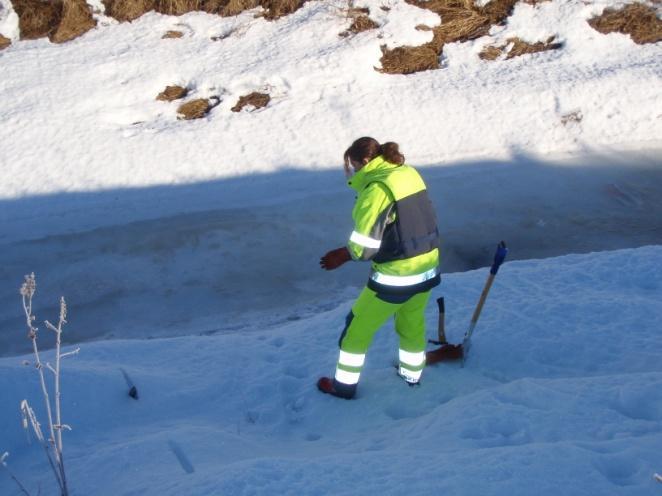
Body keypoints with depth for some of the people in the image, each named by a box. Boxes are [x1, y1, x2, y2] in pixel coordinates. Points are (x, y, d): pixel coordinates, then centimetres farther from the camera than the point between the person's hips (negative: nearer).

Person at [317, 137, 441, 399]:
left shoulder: (377, 188, -20)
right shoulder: (410, 173, 4)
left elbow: (367, 243, -20)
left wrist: (343, 255, -5)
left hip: (396, 275, -8)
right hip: (427, 266, 8)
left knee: (358, 326, 10)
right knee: (412, 322, 28)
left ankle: (344, 385, 21)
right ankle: (412, 373, 46)